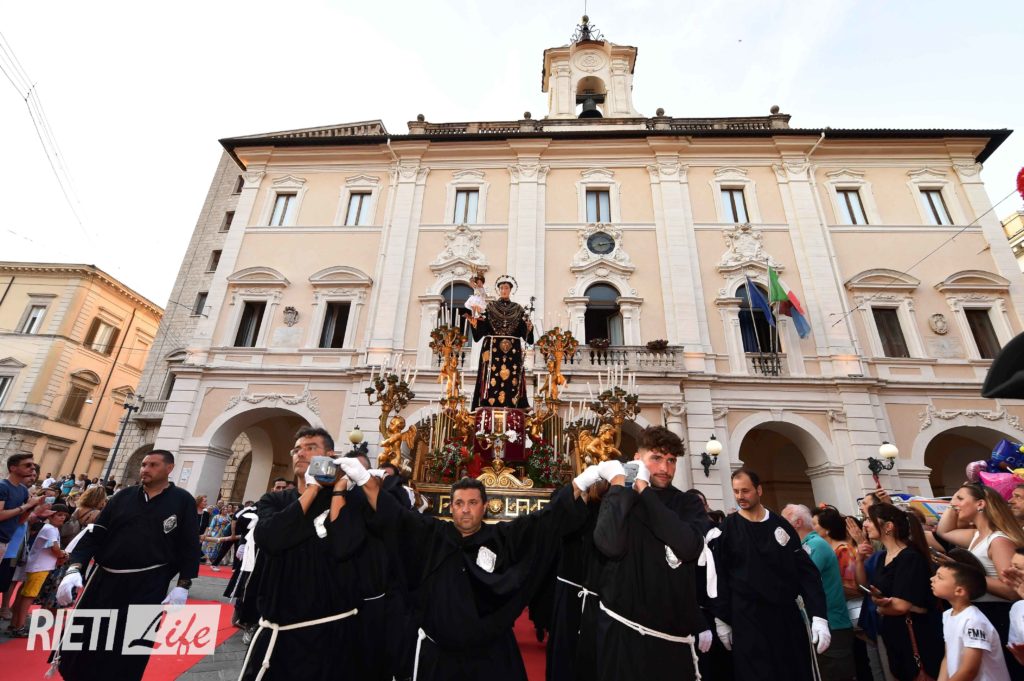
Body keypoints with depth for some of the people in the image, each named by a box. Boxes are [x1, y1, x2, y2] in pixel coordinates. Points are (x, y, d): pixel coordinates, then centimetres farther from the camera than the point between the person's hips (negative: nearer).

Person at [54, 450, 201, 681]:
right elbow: (94, 534, 4)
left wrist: (182, 586, -9)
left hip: (148, 587, -4)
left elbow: (190, 546, -3)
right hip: (104, 581, 4)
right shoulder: (123, 497, 5)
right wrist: (74, 569, -11)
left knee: (128, 654, 7)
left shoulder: (183, 501, -4)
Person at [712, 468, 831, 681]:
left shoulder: (780, 525, 3)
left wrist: (818, 615, -9)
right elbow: (719, 577, -3)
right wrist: (722, 620, -3)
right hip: (747, 619, -3)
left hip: (787, 616, 3)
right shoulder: (727, 529, -4)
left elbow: (806, 571, 1)